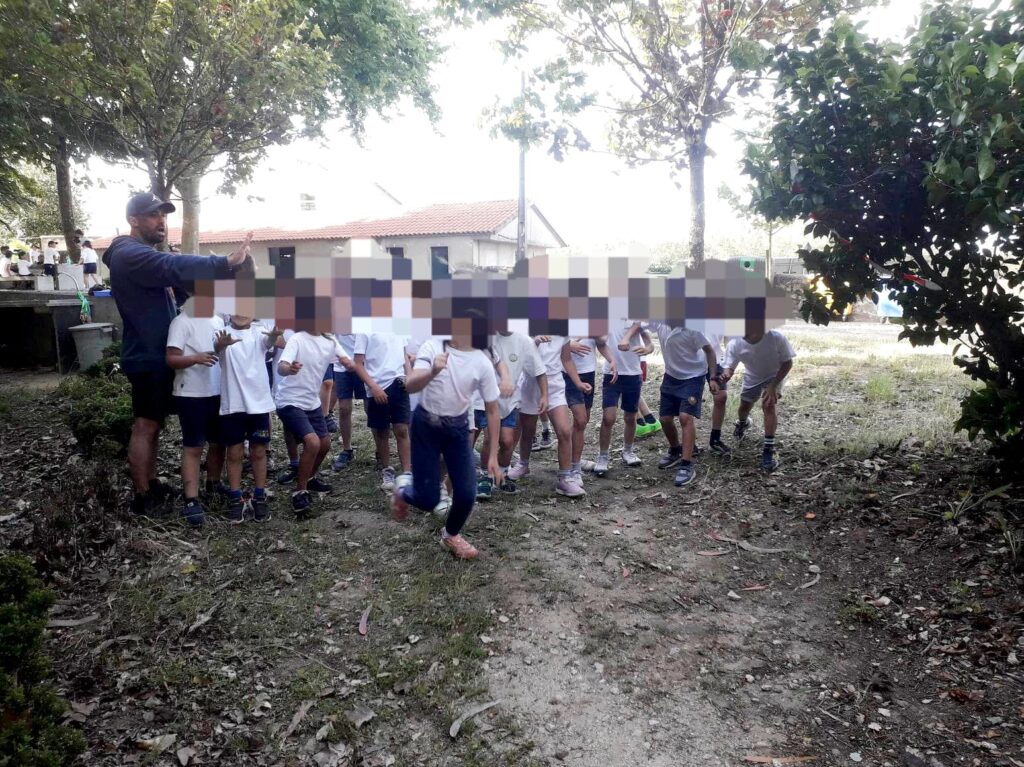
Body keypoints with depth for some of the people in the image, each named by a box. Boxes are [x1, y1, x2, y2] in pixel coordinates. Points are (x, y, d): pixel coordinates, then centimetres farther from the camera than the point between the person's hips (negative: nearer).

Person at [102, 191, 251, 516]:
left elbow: (173, 288, 20)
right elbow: (175, 266, -34)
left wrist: (189, 289, -1)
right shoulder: (131, 254, -17)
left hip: (156, 355, 10)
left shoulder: (145, 256, 19)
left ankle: (151, 485, 26)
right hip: (148, 357, -10)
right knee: (145, 426, -3)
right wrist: (226, 263, -42)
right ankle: (143, 496, 6)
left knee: (152, 424, 16)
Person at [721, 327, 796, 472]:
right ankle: (742, 423, 60)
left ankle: (768, 450, -18)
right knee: (744, 407, 19)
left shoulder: (777, 338, -38)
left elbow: (787, 363, -25)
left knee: (768, 405, -26)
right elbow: (729, 366, -28)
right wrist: (726, 374, -54)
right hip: (752, 377, 3)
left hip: (775, 375, -3)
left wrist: (773, 386, -32)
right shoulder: (735, 344, -34)